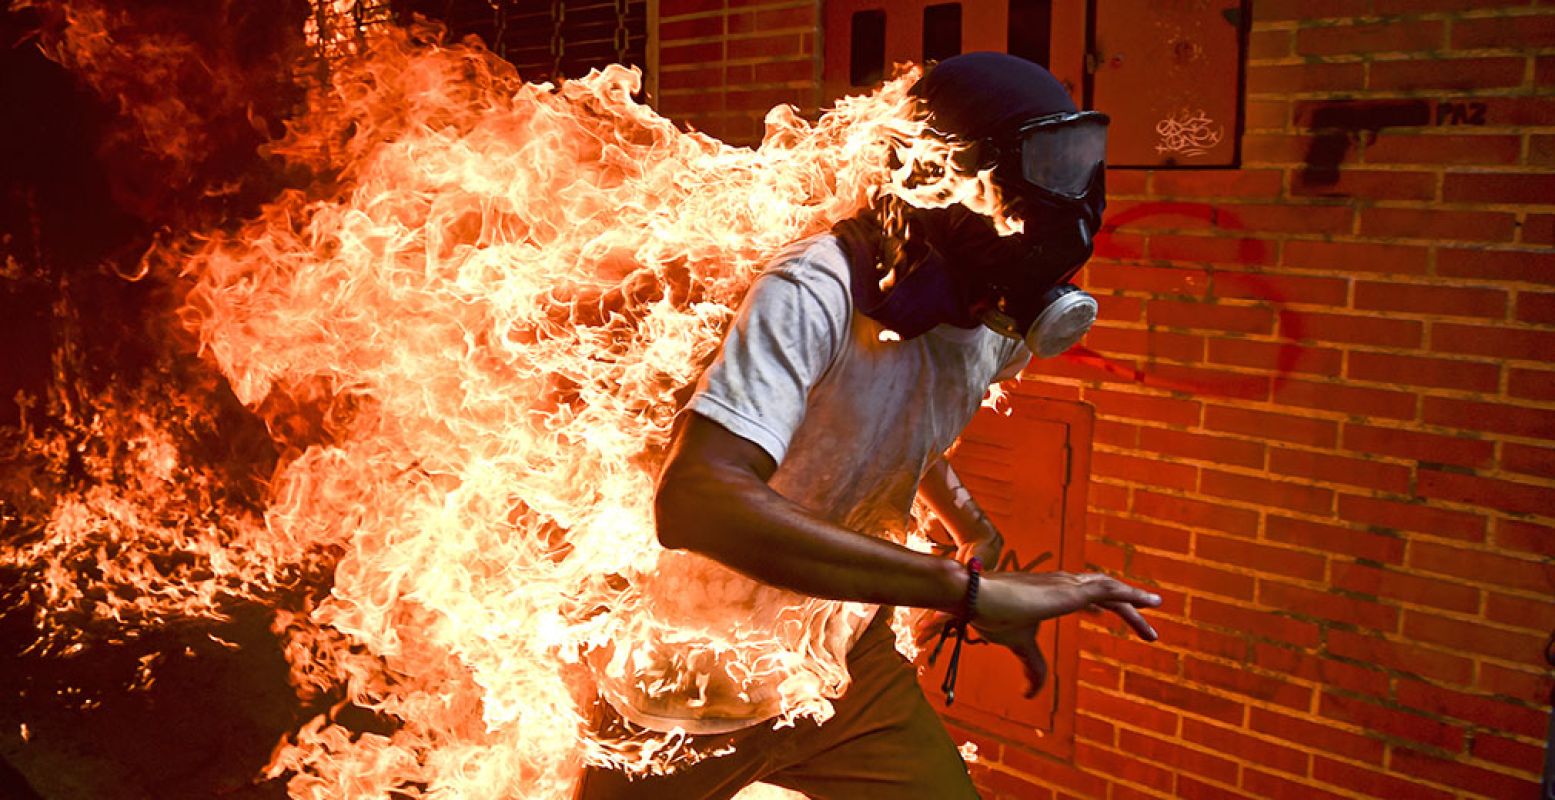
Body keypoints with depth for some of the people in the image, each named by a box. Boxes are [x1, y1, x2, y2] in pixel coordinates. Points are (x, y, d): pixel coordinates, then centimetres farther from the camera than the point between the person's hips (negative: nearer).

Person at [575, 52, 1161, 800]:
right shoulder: (813, 296, -32)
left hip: (843, 662, 5)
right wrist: (966, 588, -46)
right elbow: (696, 500, -47)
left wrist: (974, 528, 0)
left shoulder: (998, 325, -7)